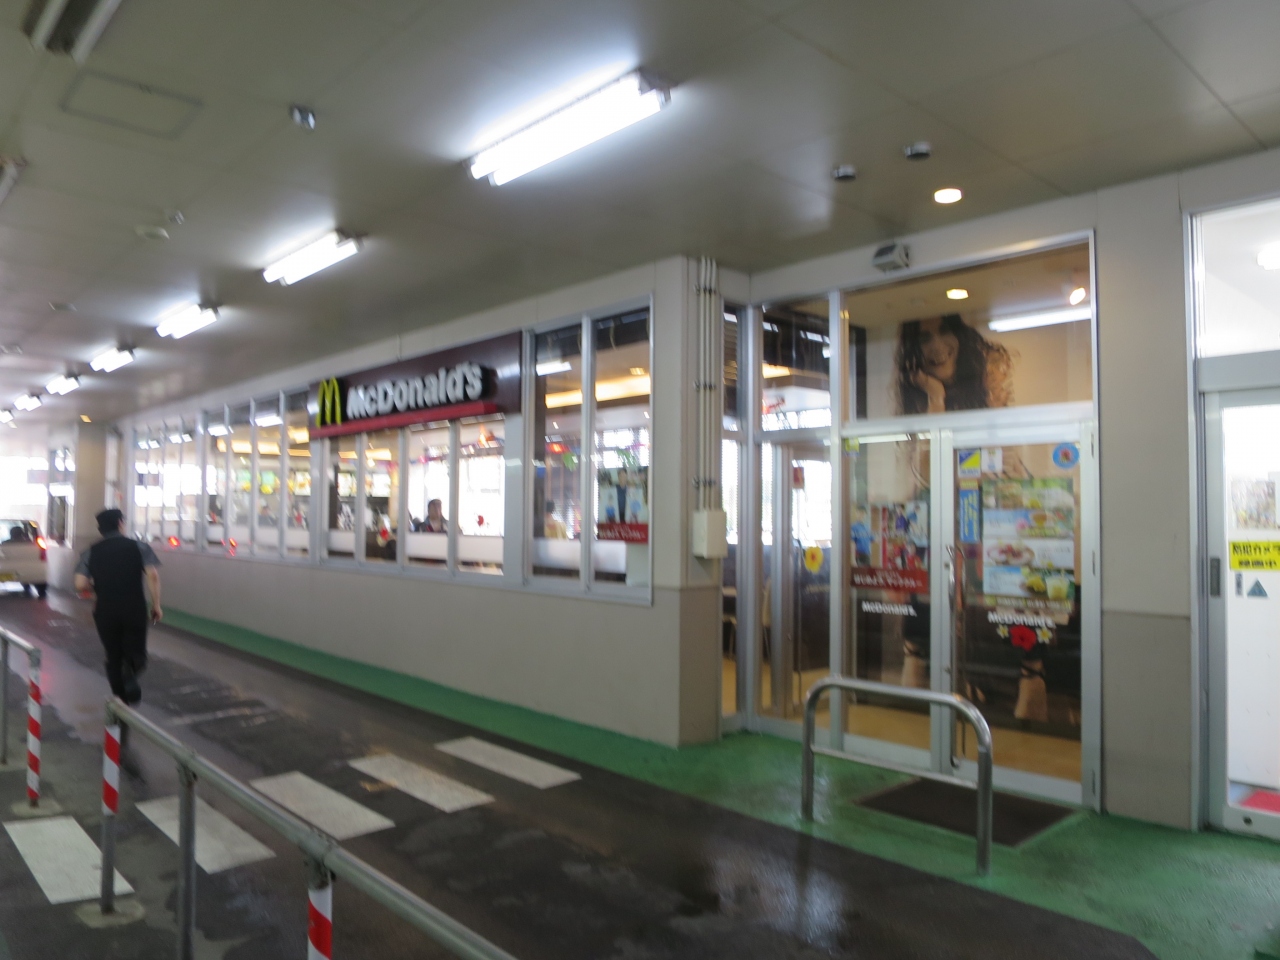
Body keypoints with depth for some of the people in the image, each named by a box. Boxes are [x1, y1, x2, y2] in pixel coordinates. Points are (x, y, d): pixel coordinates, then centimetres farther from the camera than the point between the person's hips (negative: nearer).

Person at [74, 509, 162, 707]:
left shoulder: (91, 552, 4)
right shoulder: (139, 547, -1)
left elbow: (80, 586, -3)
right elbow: (152, 575, -11)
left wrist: (98, 587, 18)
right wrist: (156, 605, -5)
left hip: (106, 612, 2)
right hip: (134, 609, -2)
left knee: (114, 658, 16)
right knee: (136, 653, 11)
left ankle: (122, 701, 18)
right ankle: (130, 669, -23)